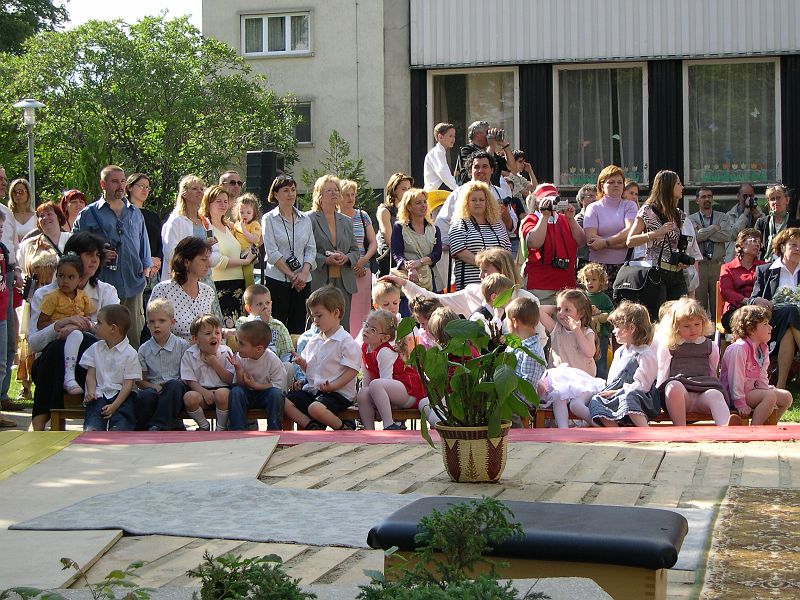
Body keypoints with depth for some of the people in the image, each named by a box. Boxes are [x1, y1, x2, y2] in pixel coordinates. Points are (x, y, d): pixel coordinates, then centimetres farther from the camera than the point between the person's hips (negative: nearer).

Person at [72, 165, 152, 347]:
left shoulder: (135, 213, 17)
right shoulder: (89, 214, 4)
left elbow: (144, 246, 24)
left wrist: (145, 270, 12)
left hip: (133, 286, 4)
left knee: (136, 338, 3)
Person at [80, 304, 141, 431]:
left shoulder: (130, 354, 0)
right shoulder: (95, 348, 13)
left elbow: (128, 384, -4)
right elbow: (91, 374, 11)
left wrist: (114, 406, -17)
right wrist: (91, 392, -12)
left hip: (121, 396, -2)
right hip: (99, 395, 2)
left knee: (119, 429, -31)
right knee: (92, 428, -29)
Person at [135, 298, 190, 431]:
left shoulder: (183, 346, 5)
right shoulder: (144, 349, 10)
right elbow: (139, 380, 10)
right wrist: (153, 386, -12)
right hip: (153, 388, 1)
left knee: (174, 385, -36)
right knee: (143, 397, -35)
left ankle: (159, 425, -32)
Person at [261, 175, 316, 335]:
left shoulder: (305, 219, 13)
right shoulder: (269, 219, 1)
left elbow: (311, 249, 8)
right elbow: (272, 252, -7)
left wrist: (303, 274, -8)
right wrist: (292, 275, -11)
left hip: (302, 282, 4)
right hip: (277, 279, -4)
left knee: (298, 330, 2)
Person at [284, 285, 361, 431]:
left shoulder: (346, 341, -9)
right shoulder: (313, 341, 15)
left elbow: (352, 371, -14)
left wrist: (332, 386, -23)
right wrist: (302, 363, -1)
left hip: (338, 392, -8)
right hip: (312, 388, 8)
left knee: (315, 408, -34)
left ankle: (345, 428, -12)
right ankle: (312, 426, -12)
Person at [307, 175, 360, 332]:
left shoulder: (346, 221, 18)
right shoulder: (310, 219, 1)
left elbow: (355, 251, 19)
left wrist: (346, 258, -3)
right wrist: (325, 260, -16)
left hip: (344, 282, 5)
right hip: (319, 282, -5)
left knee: (343, 327, 2)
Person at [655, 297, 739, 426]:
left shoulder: (710, 346, 26)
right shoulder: (668, 347, 20)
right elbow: (662, 373, 17)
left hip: (704, 391, 1)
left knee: (715, 395, -37)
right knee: (674, 386, -39)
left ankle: (726, 429, -69)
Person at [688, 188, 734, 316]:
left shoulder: (722, 217, 11)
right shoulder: (691, 219, 8)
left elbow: (728, 235, -7)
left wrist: (703, 232, -7)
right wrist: (714, 228, -7)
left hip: (718, 265, 1)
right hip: (698, 265, -1)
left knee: (718, 303, 0)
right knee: (699, 302, -1)